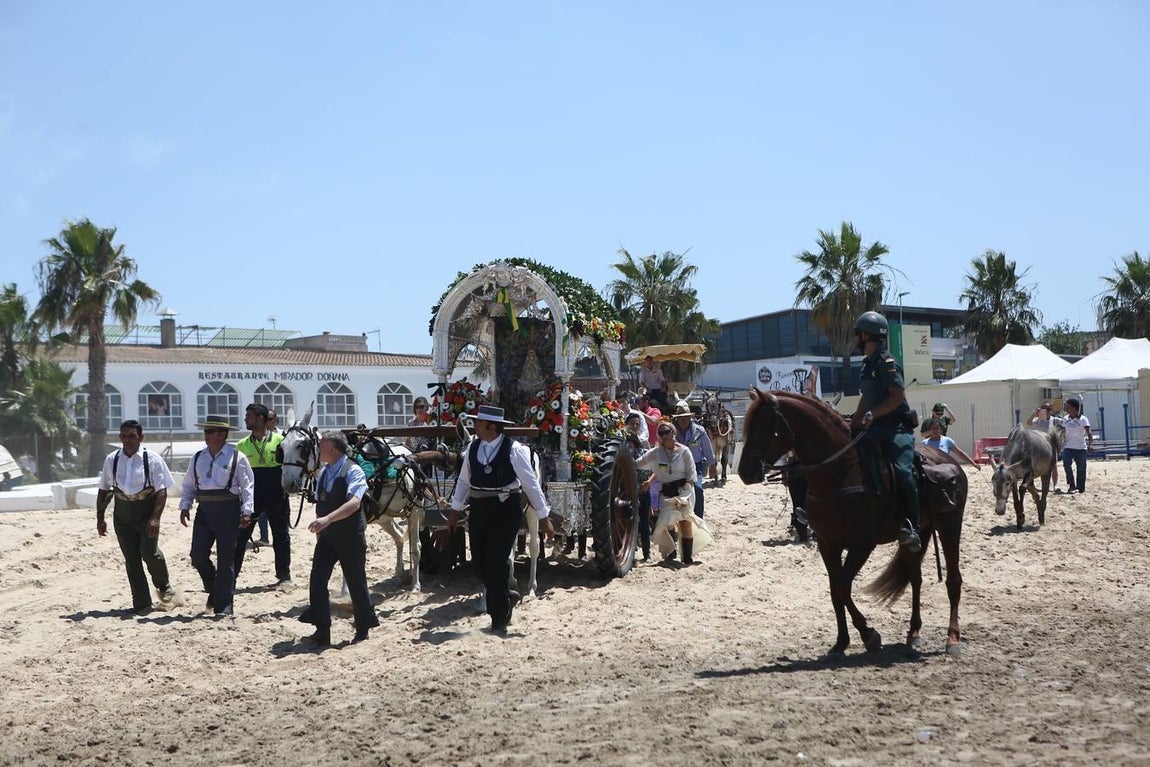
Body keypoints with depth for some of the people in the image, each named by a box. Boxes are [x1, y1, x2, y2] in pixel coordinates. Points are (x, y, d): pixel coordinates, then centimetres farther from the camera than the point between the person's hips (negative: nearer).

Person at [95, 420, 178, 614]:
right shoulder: (112, 460, 3)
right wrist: (100, 518, 9)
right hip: (122, 513, 3)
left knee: (149, 552, -16)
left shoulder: (152, 459, -8)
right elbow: (103, 490, 11)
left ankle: (163, 585, 15)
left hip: (146, 511, -3)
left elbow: (162, 491, -11)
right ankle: (141, 604, 11)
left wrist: (155, 518, -21)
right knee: (131, 558, 3)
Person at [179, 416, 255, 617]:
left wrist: (246, 511, -12)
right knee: (198, 556, -4)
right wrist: (185, 506, 3)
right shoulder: (198, 458, 12)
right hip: (204, 510, 4)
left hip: (228, 510, -4)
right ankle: (214, 590, 24)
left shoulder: (237, 457, -2)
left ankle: (223, 606, 7)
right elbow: (188, 484, 16)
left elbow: (247, 486, -4)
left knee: (226, 560, 0)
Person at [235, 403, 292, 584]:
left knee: (281, 535, 7)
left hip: (276, 496, -2)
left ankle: (284, 575, 19)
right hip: (251, 496, 2)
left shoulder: (279, 440, -2)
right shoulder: (242, 445, 6)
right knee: (240, 535, 1)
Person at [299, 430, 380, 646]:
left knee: (356, 582, 5)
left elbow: (354, 503, -31)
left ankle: (363, 629, 22)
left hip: (350, 537, -6)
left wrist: (327, 519, -42)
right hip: (326, 536, 6)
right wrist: (319, 528, 17)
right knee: (317, 579, -6)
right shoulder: (324, 473, 8)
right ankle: (322, 630, -2)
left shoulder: (353, 471, -16)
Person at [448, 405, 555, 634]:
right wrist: (455, 510, 16)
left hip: (505, 512, -6)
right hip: (479, 510, 6)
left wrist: (544, 518, -10)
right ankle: (506, 597, 35)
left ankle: (498, 621, 7)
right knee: (480, 562, 9)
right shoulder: (473, 447, 3)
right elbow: (464, 480, 14)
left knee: (496, 563, -6)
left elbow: (531, 484, -10)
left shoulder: (513, 450, -13)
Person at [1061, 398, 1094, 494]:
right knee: (1066, 463, -22)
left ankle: (1081, 489, 14)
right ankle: (1071, 485, -17)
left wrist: (1090, 444, -33)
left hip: (1080, 448, -3)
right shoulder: (1065, 419, 7)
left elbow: (1089, 432, -18)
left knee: (1081, 469, 2)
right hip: (1068, 447, 3)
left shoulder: (1083, 419, -8)